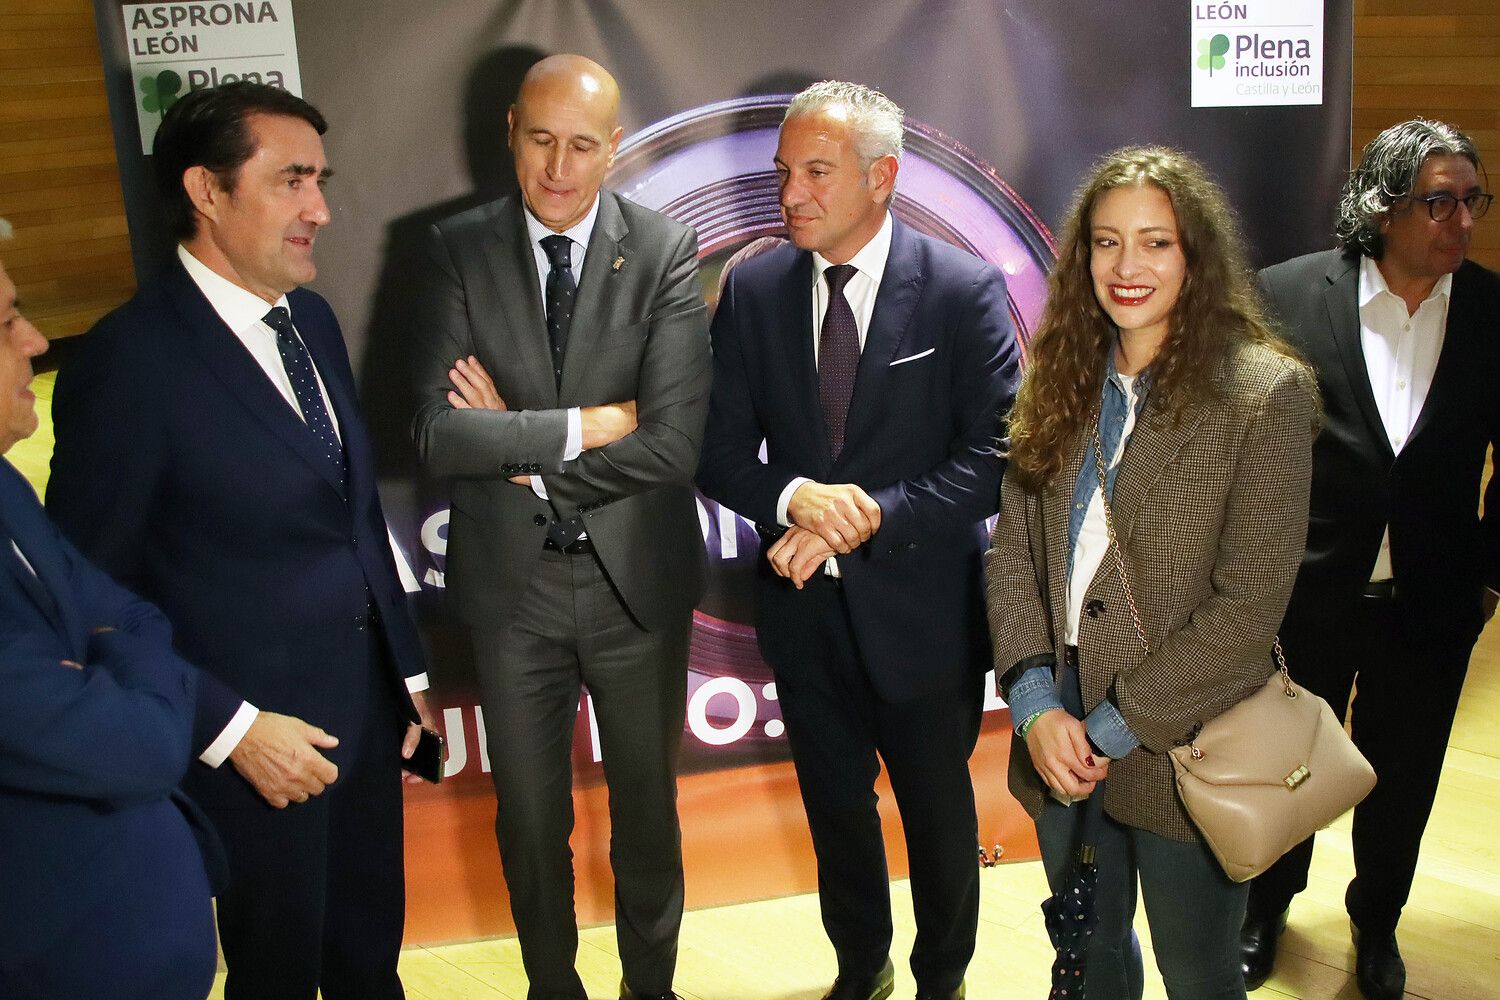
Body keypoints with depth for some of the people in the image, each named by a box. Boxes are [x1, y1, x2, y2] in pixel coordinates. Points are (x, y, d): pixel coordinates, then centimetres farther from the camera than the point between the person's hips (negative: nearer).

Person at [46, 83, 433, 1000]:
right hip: (259, 737, -6)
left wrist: (407, 668, 11)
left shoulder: (314, 320, 3)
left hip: (368, 709, 6)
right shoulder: (130, 361, -20)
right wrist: (231, 729, -17)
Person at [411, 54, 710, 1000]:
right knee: (530, 815, 18)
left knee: (647, 804, 19)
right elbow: (439, 432, -16)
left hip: (637, 577, 0)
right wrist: (588, 425, -20)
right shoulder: (461, 249, -6)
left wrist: (523, 452, -15)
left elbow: (673, 444, -19)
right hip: (511, 579, 1)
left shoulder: (667, 251, -10)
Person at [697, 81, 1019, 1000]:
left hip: (923, 611, -3)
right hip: (806, 610, 3)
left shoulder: (966, 291, -12)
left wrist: (868, 517, -23)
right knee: (836, 811, 22)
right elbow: (721, 452, -2)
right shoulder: (753, 289, -2)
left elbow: (995, 457, -16)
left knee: (939, 816, 17)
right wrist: (794, 498, -22)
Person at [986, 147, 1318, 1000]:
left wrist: (1114, 726, -15)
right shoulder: (1060, 382, 3)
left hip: (1185, 750, -4)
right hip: (1061, 745, 4)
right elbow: (1014, 553, 1)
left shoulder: (1266, 394, -13)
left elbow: (1248, 605, -16)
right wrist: (1038, 707, -11)